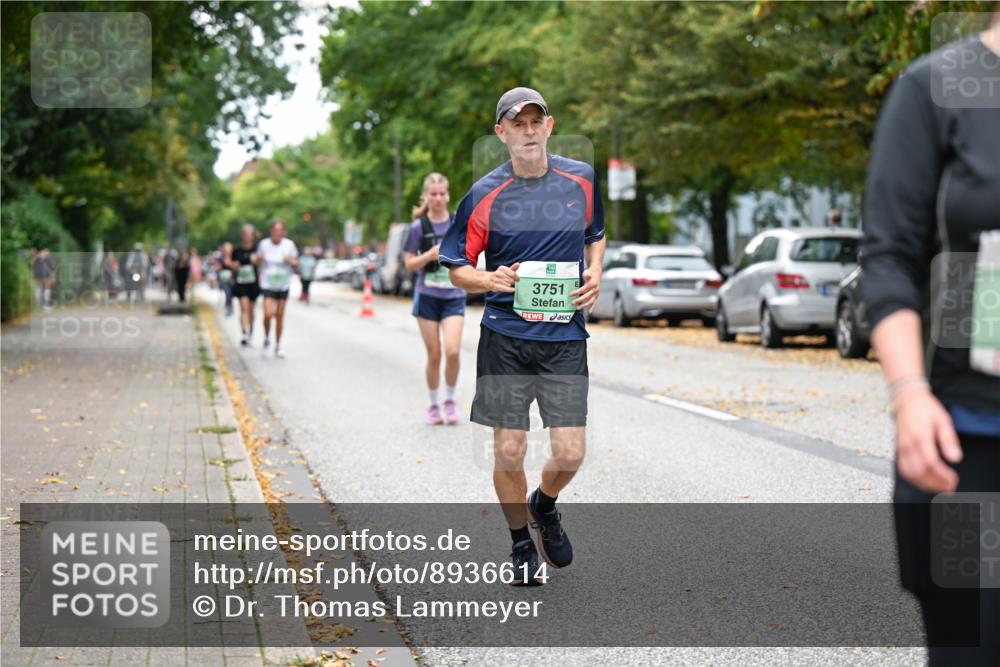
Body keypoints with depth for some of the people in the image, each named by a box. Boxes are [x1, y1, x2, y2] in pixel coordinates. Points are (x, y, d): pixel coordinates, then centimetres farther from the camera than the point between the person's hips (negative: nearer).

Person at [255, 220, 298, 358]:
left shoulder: (289, 244, -1)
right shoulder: (263, 244, -3)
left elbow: (296, 265, 5)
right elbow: (258, 264, 7)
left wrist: (290, 261, -17)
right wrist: (260, 259, -16)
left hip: (283, 285, 2)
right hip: (267, 285, -2)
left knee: (280, 316, 4)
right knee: (268, 314, -17)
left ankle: (278, 346, 17)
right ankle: (266, 338, 10)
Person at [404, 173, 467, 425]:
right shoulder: (419, 227, -2)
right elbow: (410, 264, 0)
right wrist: (430, 255, -17)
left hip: (454, 296, 1)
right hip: (427, 296, 0)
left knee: (452, 351, -15)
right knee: (434, 355, 1)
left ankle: (450, 400, 6)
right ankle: (433, 405, 19)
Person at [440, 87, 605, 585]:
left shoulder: (582, 179, 4)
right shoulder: (485, 194, -3)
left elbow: (596, 234, 23)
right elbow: (456, 268, 4)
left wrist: (595, 274, 4)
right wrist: (491, 279, -16)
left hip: (565, 337, 1)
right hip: (505, 338, -1)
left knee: (570, 453, -4)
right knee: (508, 452, 1)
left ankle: (544, 505, 30)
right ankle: (521, 544, 25)